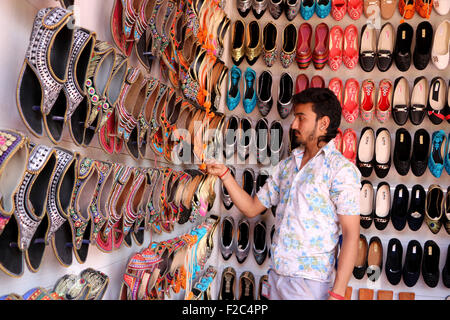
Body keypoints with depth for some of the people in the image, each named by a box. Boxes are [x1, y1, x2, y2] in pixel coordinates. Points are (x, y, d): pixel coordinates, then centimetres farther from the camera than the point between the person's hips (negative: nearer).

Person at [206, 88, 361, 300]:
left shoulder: (341, 168, -10)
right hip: (276, 275, 6)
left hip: (311, 282, -6)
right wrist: (225, 174, 2)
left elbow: (351, 234, -14)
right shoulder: (286, 165, 10)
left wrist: (337, 293, -18)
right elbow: (252, 208, 12)